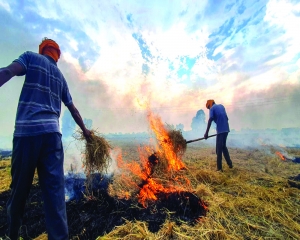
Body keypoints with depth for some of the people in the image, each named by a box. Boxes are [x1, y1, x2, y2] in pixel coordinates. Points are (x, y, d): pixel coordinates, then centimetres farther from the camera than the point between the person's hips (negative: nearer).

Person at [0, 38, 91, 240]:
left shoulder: (31, 57, 14)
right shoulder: (61, 76, 24)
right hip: (52, 132, 3)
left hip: (27, 129, -2)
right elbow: (73, 109, 26)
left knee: (20, 187, 10)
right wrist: (84, 130, 35)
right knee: (55, 188, 0)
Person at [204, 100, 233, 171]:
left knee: (219, 149, -1)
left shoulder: (212, 108, -2)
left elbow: (210, 120, -14)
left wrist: (206, 133, -16)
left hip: (220, 130, -7)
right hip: (226, 129, 7)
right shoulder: (221, 106, 18)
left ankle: (219, 168, 3)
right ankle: (229, 163, 27)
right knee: (223, 146, 21)